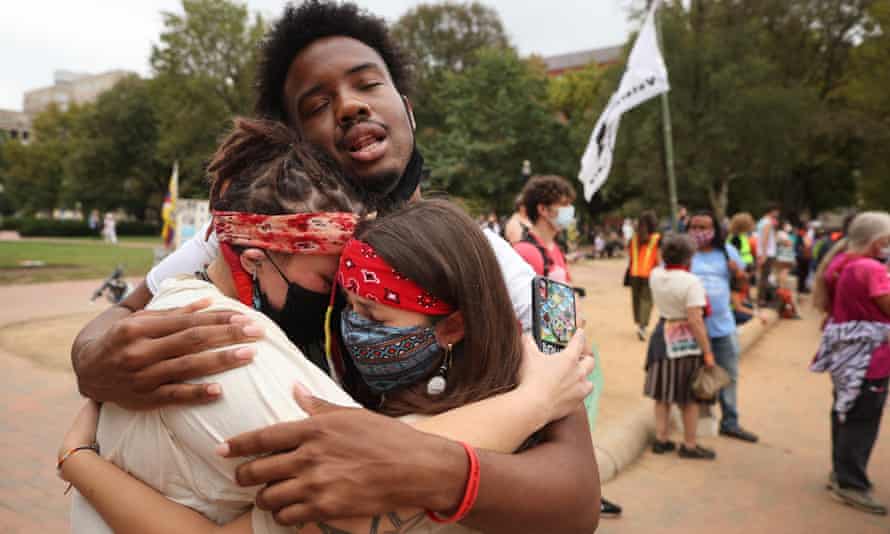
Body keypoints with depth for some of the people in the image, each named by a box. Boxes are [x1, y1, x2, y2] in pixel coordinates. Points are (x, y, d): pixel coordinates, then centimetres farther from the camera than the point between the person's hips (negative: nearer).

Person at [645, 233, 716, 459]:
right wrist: (707, 352, -17)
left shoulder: (655, 275, -2)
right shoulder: (691, 282, -20)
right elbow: (695, 321, -22)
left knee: (662, 393, 15)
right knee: (690, 398, 9)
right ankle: (689, 446, 20)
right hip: (686, 341, -6)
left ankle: (661, 440, 24)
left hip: (662, 336, 6)